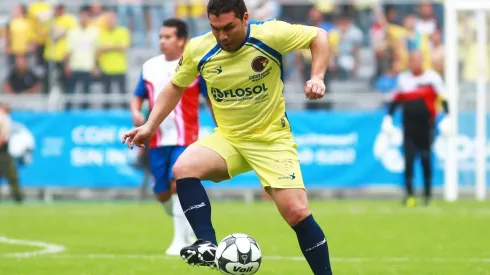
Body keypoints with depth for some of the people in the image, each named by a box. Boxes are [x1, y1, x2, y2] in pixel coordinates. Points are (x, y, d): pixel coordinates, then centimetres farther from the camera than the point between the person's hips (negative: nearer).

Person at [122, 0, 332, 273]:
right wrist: (150, 126, 4)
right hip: (228, 138, 3)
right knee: (183, 168, -26)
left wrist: (317, 77, -18)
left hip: (272, 139, -2)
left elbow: (319, 36, -4)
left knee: (297, 213, -12)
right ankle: (208, 244, -27)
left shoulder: (270, 35, -19)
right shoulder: (198, 49, -10)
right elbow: (176, 86, 9)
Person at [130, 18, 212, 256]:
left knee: (178, 184, -19)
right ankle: (187, 224, 34)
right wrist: (136, 112, -7)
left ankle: (180, 240, -11)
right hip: (158, 139, 5)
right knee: (161, 193, 7)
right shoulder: (150, 67, 7)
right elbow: (138, 96, 16)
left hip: (185, 139, -5)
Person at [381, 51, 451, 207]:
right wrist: (388, 118, 16)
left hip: (426, 125, -3)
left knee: (426, 161, 3)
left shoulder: (432, 77, -3)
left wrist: (447, 118, -13)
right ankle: (409, 194, -7)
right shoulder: (403, 78, 10)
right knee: (408, 160, -6)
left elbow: (443, 99, -4)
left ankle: (428, 194, 14)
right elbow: (395, 100, 19)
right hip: (409, 127, 3)